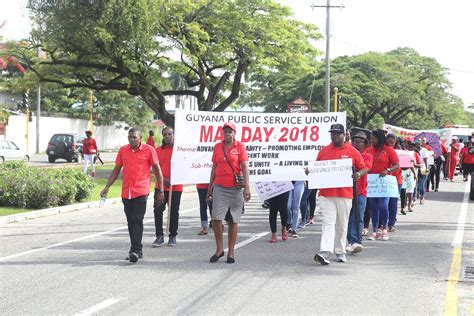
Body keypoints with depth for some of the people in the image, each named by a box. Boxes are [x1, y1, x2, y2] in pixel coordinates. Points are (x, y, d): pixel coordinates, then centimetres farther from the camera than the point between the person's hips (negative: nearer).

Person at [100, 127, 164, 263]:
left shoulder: (149, 150, -2)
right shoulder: (123, 150, 10)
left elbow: (157, 170, 1)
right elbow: (116, 169, 17)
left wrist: (161, 191, -1)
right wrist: (107, 187, 11)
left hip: (141, 192, -5)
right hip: (126, 192, 5)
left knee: (137, 221, -12)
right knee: (131, 222, 9)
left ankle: (135, 251, -14)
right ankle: (137, 250, 19)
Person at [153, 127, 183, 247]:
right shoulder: (158, 150, 7)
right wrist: (163, 179, -10)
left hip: (176, 186, -1)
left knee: (174, 211, 5)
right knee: (158, 210, -5)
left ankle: (173, 236, 16)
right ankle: (159, 236, 3)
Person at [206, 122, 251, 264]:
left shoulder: (240, 146, 0)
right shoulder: (217, 147, 10)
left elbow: (245, 167, -5)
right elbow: (214, 168, 15)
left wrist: (247, 187, -13)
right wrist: (210, 187, 14)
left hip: (236, 188, -2)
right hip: (219, 187, 2)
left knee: (233, 221, 3)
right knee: (216, 219, -6)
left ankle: (231, 252, 10)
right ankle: (219, 249, 8)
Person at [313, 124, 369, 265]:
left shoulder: (352, 151, 4)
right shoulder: (323, 151, 10)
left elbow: (364, 168, 6)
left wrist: (359, 174, -15)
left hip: (345, 194, 0)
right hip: (326, 194, 0)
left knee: (342, 225, 9)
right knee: (328, 223, -8)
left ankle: (340, 252, 20)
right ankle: (324, 252, -17)